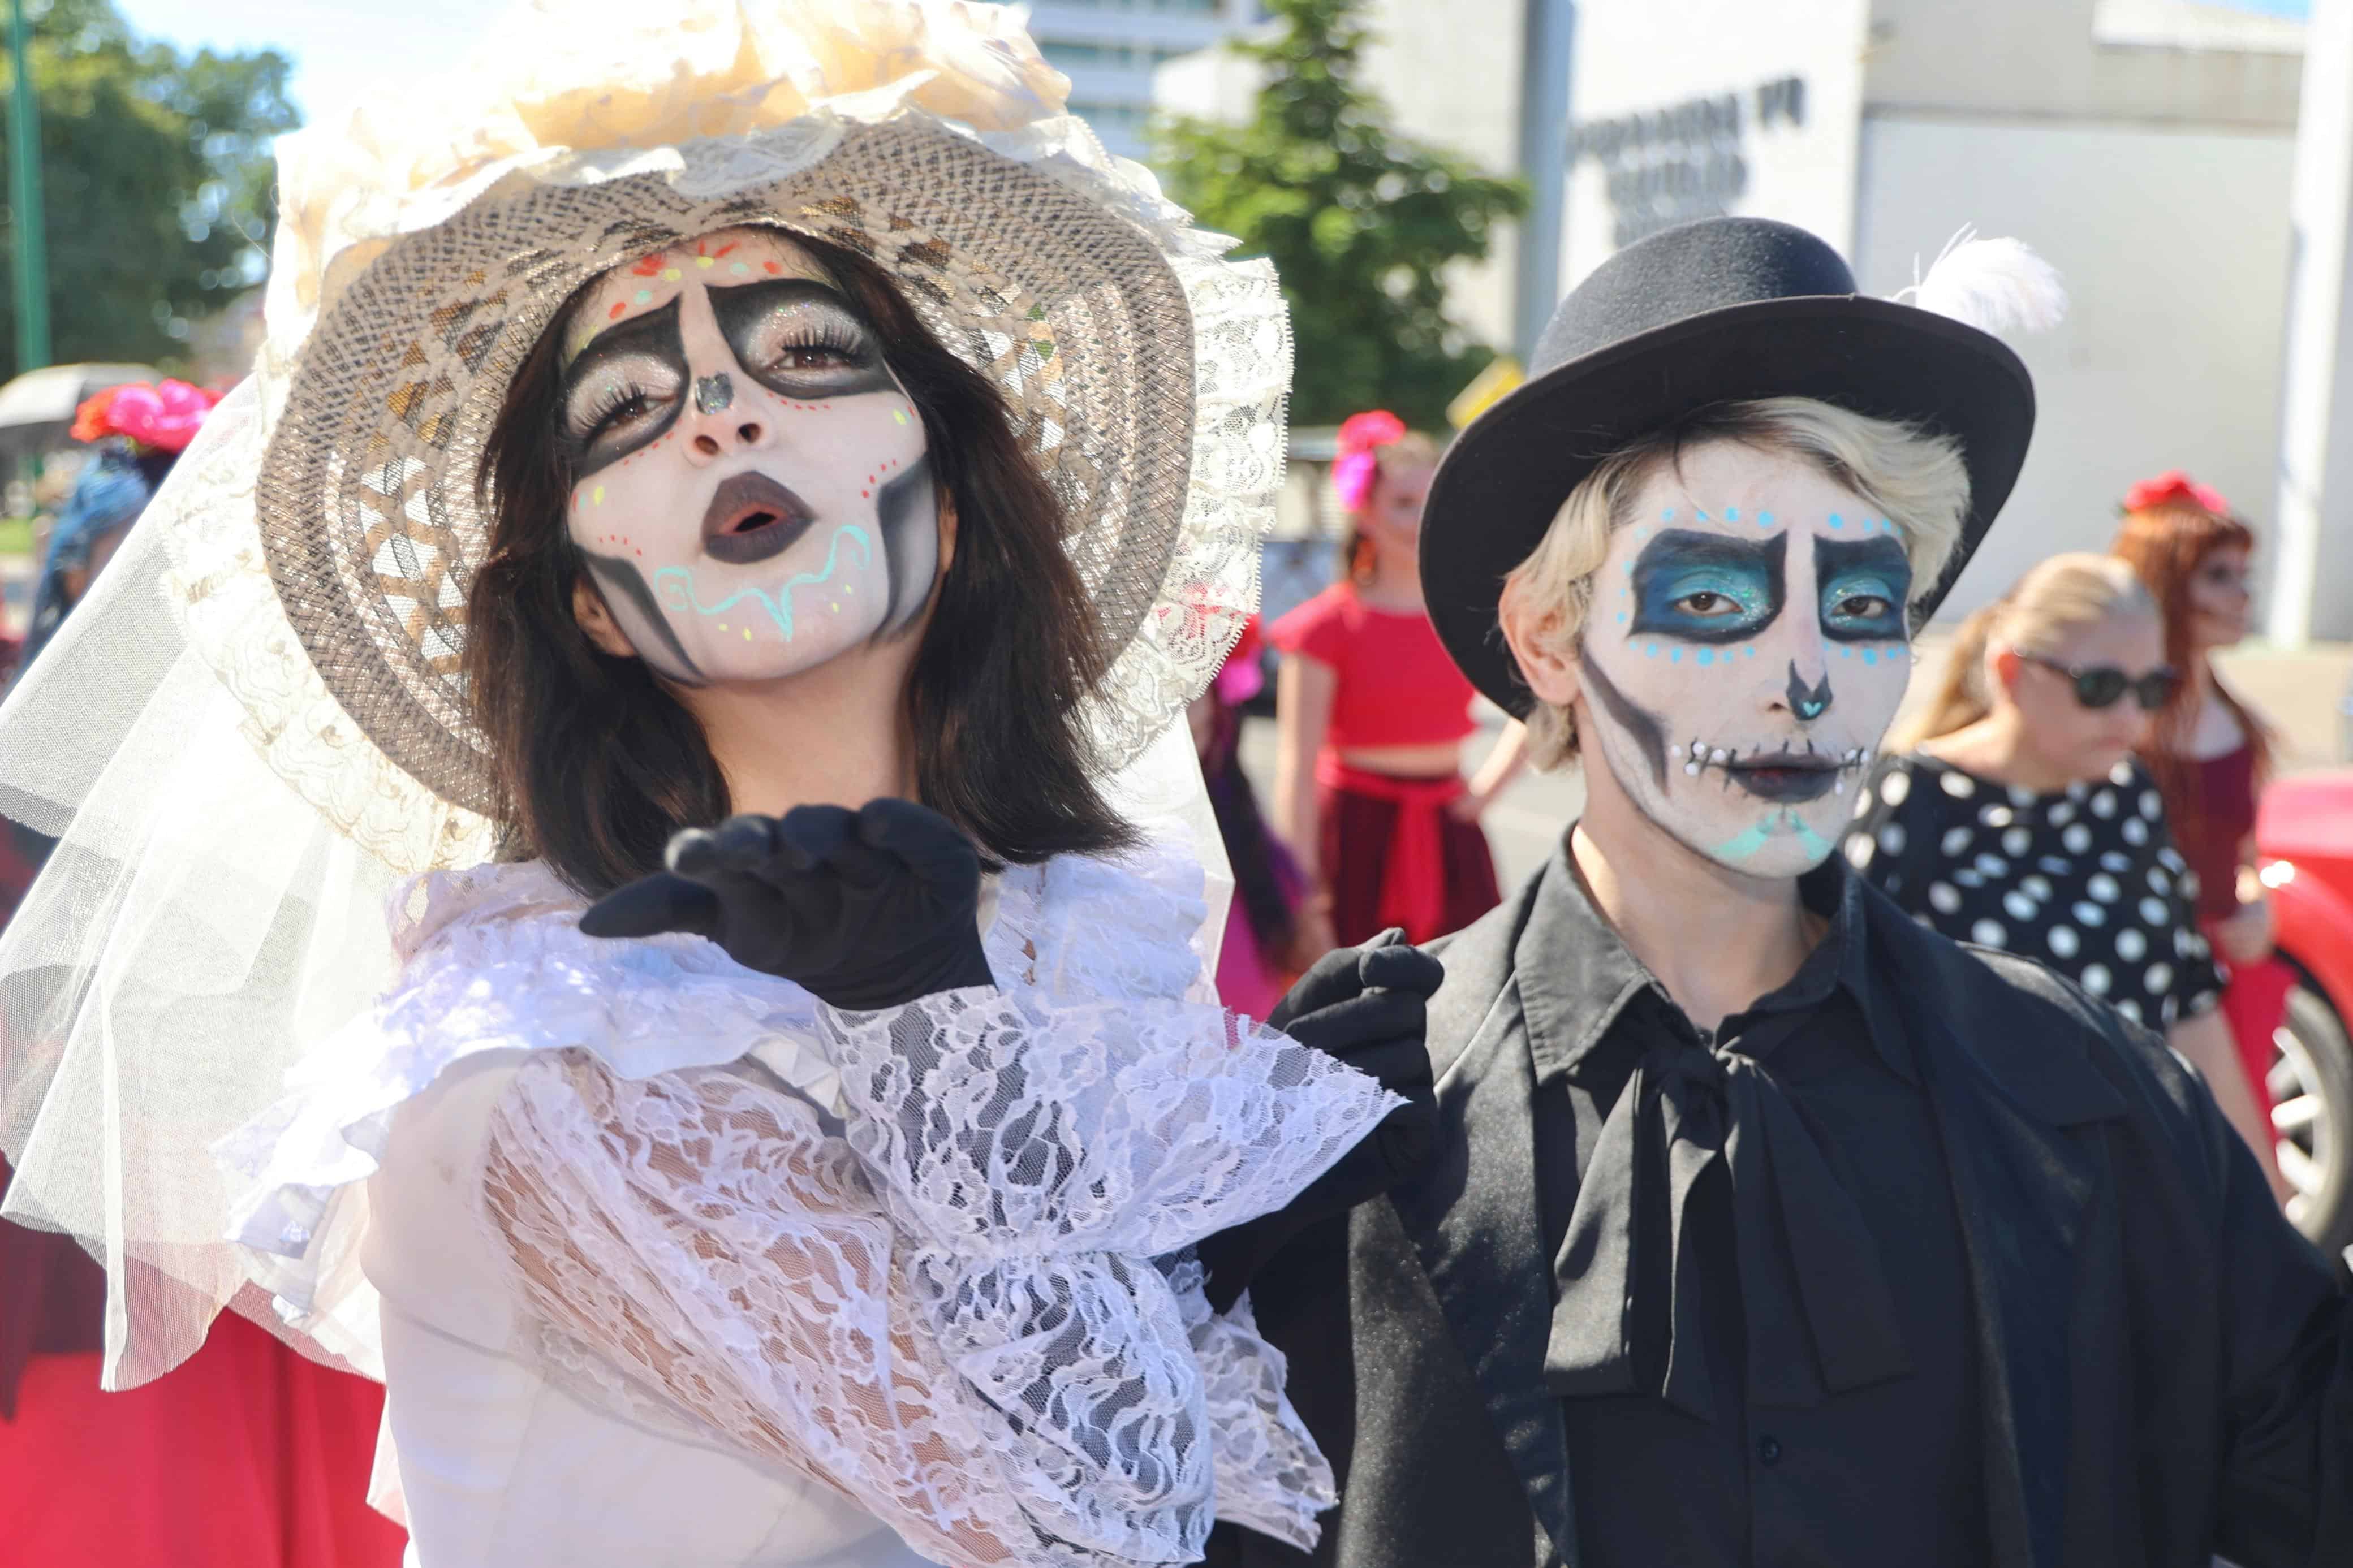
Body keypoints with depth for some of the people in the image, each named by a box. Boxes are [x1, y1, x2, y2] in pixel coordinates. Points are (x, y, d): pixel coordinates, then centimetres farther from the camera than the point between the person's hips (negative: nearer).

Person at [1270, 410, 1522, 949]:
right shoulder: (1328, 627, -7)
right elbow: (1297, 769, -10)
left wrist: (1487, 787, 7)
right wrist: (1303, 885, -14)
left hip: (1449, 834, 4)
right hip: (1357, 830, -4)